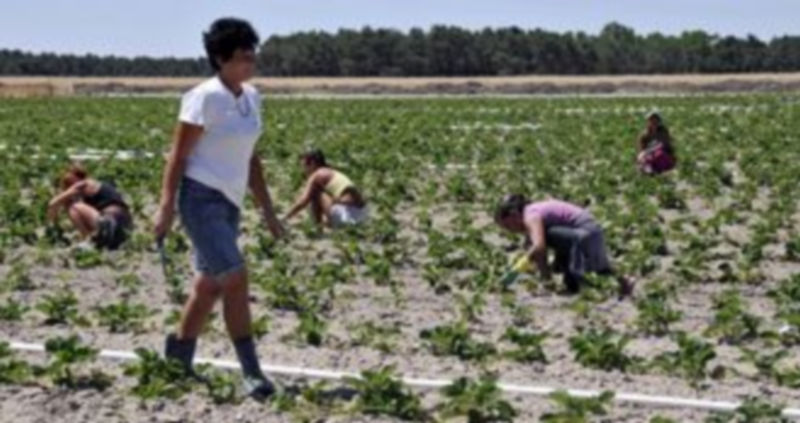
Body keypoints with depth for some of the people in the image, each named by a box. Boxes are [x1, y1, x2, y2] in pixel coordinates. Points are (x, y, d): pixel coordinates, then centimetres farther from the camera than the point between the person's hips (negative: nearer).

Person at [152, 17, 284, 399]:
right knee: (235, 279, -16)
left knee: (209, 287, 13)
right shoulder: (205, 98, -13)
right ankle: (251, 372, -11)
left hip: (229, 203, 8)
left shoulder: (251, 98, 10)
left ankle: (177, 362, 29)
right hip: (201, 200, -8)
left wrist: (267, 211, 15)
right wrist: (166, 207, -16)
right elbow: (178, 154, -11)